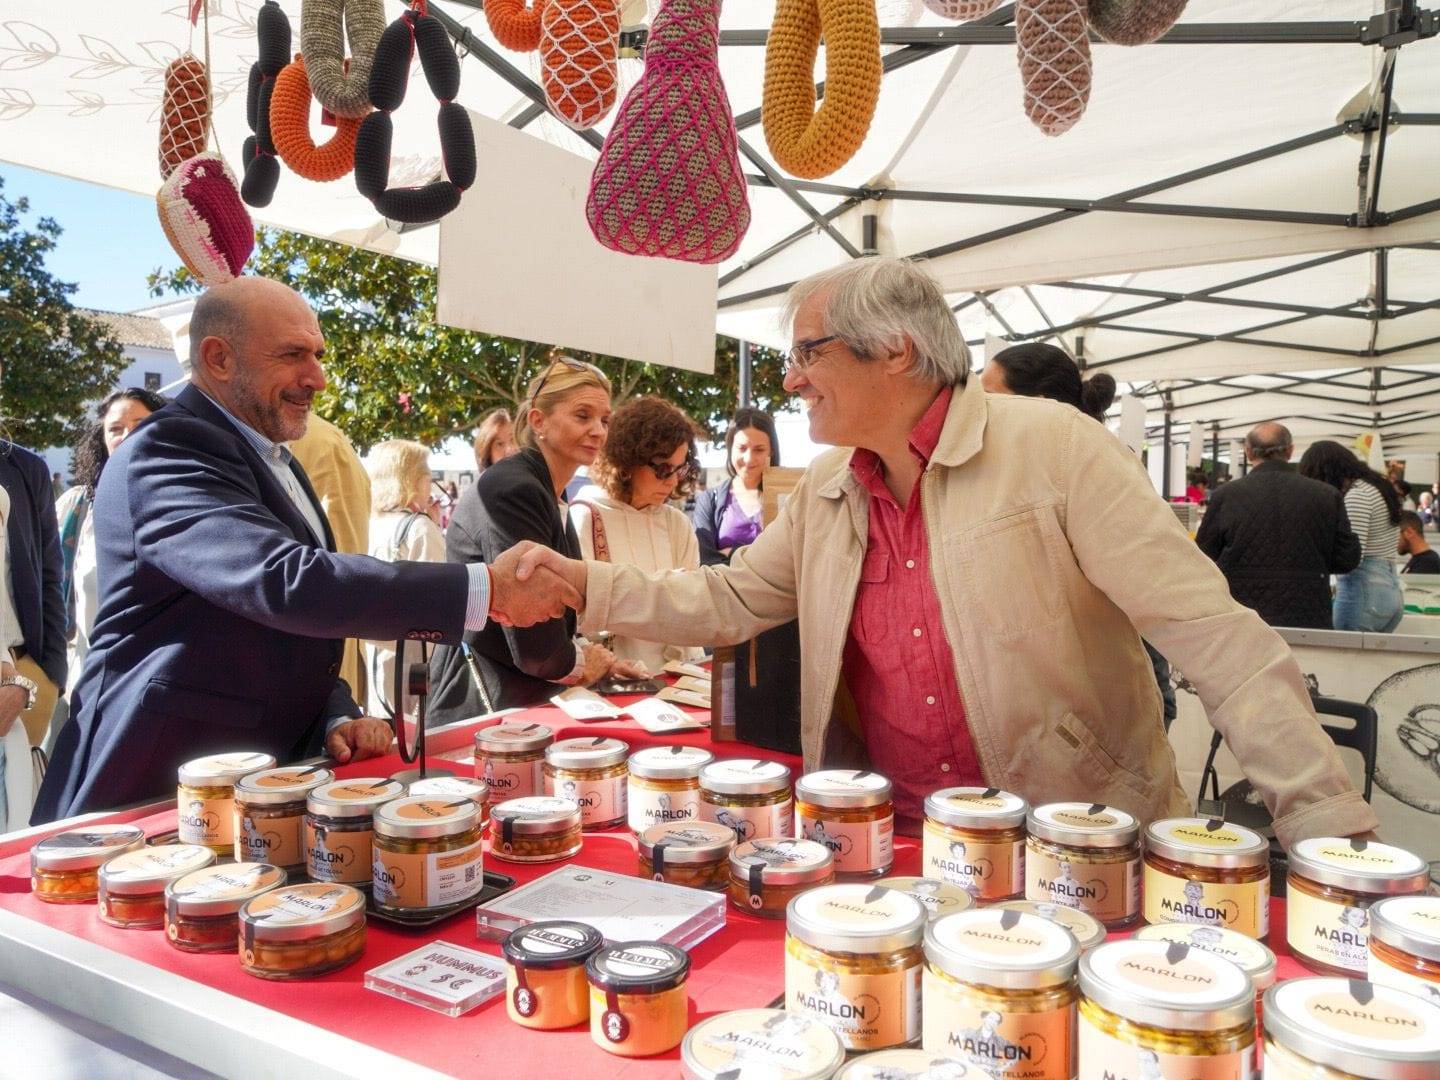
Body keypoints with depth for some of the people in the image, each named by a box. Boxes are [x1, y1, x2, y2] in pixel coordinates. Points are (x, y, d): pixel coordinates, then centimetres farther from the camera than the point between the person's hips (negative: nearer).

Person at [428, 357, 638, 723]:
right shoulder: (513, 490, -19)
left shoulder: (546, 495, 11)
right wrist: (580, 661, -5)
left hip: (525, 699, 9)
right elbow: (534, 649, -24)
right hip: (487, 709, -9)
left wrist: (598, 660, 0)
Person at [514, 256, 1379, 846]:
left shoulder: (1052, 448, -13)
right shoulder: (826, 489, 4)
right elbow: (731, 602, 10)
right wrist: (584, 583, -1)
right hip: (897, 849, 4)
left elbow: (1212, 632, -16)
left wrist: (1330, 827, -20)